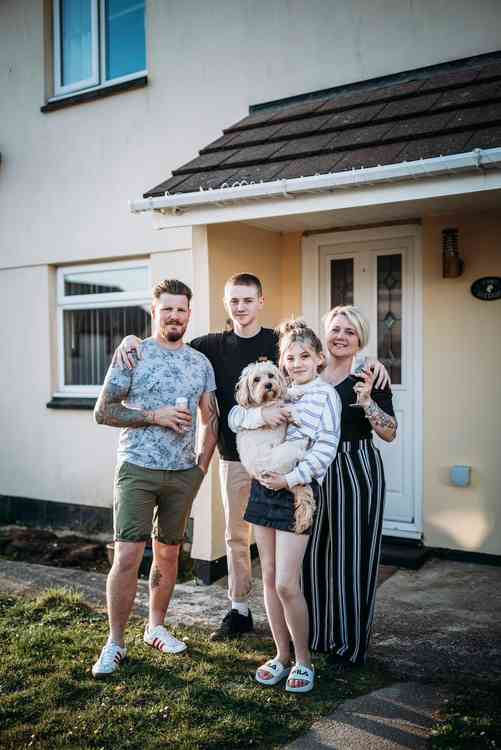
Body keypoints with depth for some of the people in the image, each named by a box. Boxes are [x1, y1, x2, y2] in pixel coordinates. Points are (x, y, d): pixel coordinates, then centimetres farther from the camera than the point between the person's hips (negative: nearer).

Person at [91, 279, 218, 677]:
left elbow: (211, 419, 13)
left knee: (168, 554, 14)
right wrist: (155, 415, -15)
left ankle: (156, 627, 31)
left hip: (184, 474, 4)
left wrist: (202, 466, 5)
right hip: (138, 469, -4)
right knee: (127, 557, -7)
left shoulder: (201, 362, 8)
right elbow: (103, 411, -5)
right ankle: (115, 642, 9)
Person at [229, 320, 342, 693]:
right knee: (269, 578, 12)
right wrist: (262, 414, -19)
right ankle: (282, 654, 26)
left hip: (297, 490, -6)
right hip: (264, 486, 6)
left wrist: (291, 479, -19)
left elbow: (326, 447, -13)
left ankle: (303, 659, 15)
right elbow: (234, 417, 1)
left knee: (286, 584, -6)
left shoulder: (326, 393, -4)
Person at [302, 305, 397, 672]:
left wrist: (366, 400, -25)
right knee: (314, 554, 10)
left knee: (353, 558, 3)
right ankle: (317, 632, 29)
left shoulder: (370, 377, -5)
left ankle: (350, 644, 19)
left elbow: (390, 433, -12)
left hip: (358, 472, -4)